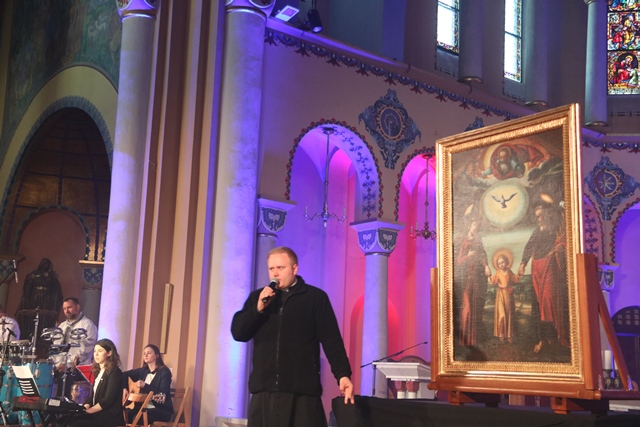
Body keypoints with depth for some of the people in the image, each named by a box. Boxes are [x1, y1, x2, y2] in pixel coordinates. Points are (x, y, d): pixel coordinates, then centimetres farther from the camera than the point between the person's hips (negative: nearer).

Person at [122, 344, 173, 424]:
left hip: (162, 410, -6)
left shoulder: (164, 371, -7)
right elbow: (125, 375, 25)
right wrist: (125, 389, 9)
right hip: (145, 407, 6)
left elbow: (163, 395, -17)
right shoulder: (143, 371, 11)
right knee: (127, 414, -23)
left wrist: (145, 385, -22)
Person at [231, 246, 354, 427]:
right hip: (264, 390, 3)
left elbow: (331, 339, -1)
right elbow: (238, 333, 6)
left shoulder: (315, 297, 4)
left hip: (302, 390, -3)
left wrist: (342, 374, -13)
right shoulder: (257, 297, 14)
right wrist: (258, 309, -9)